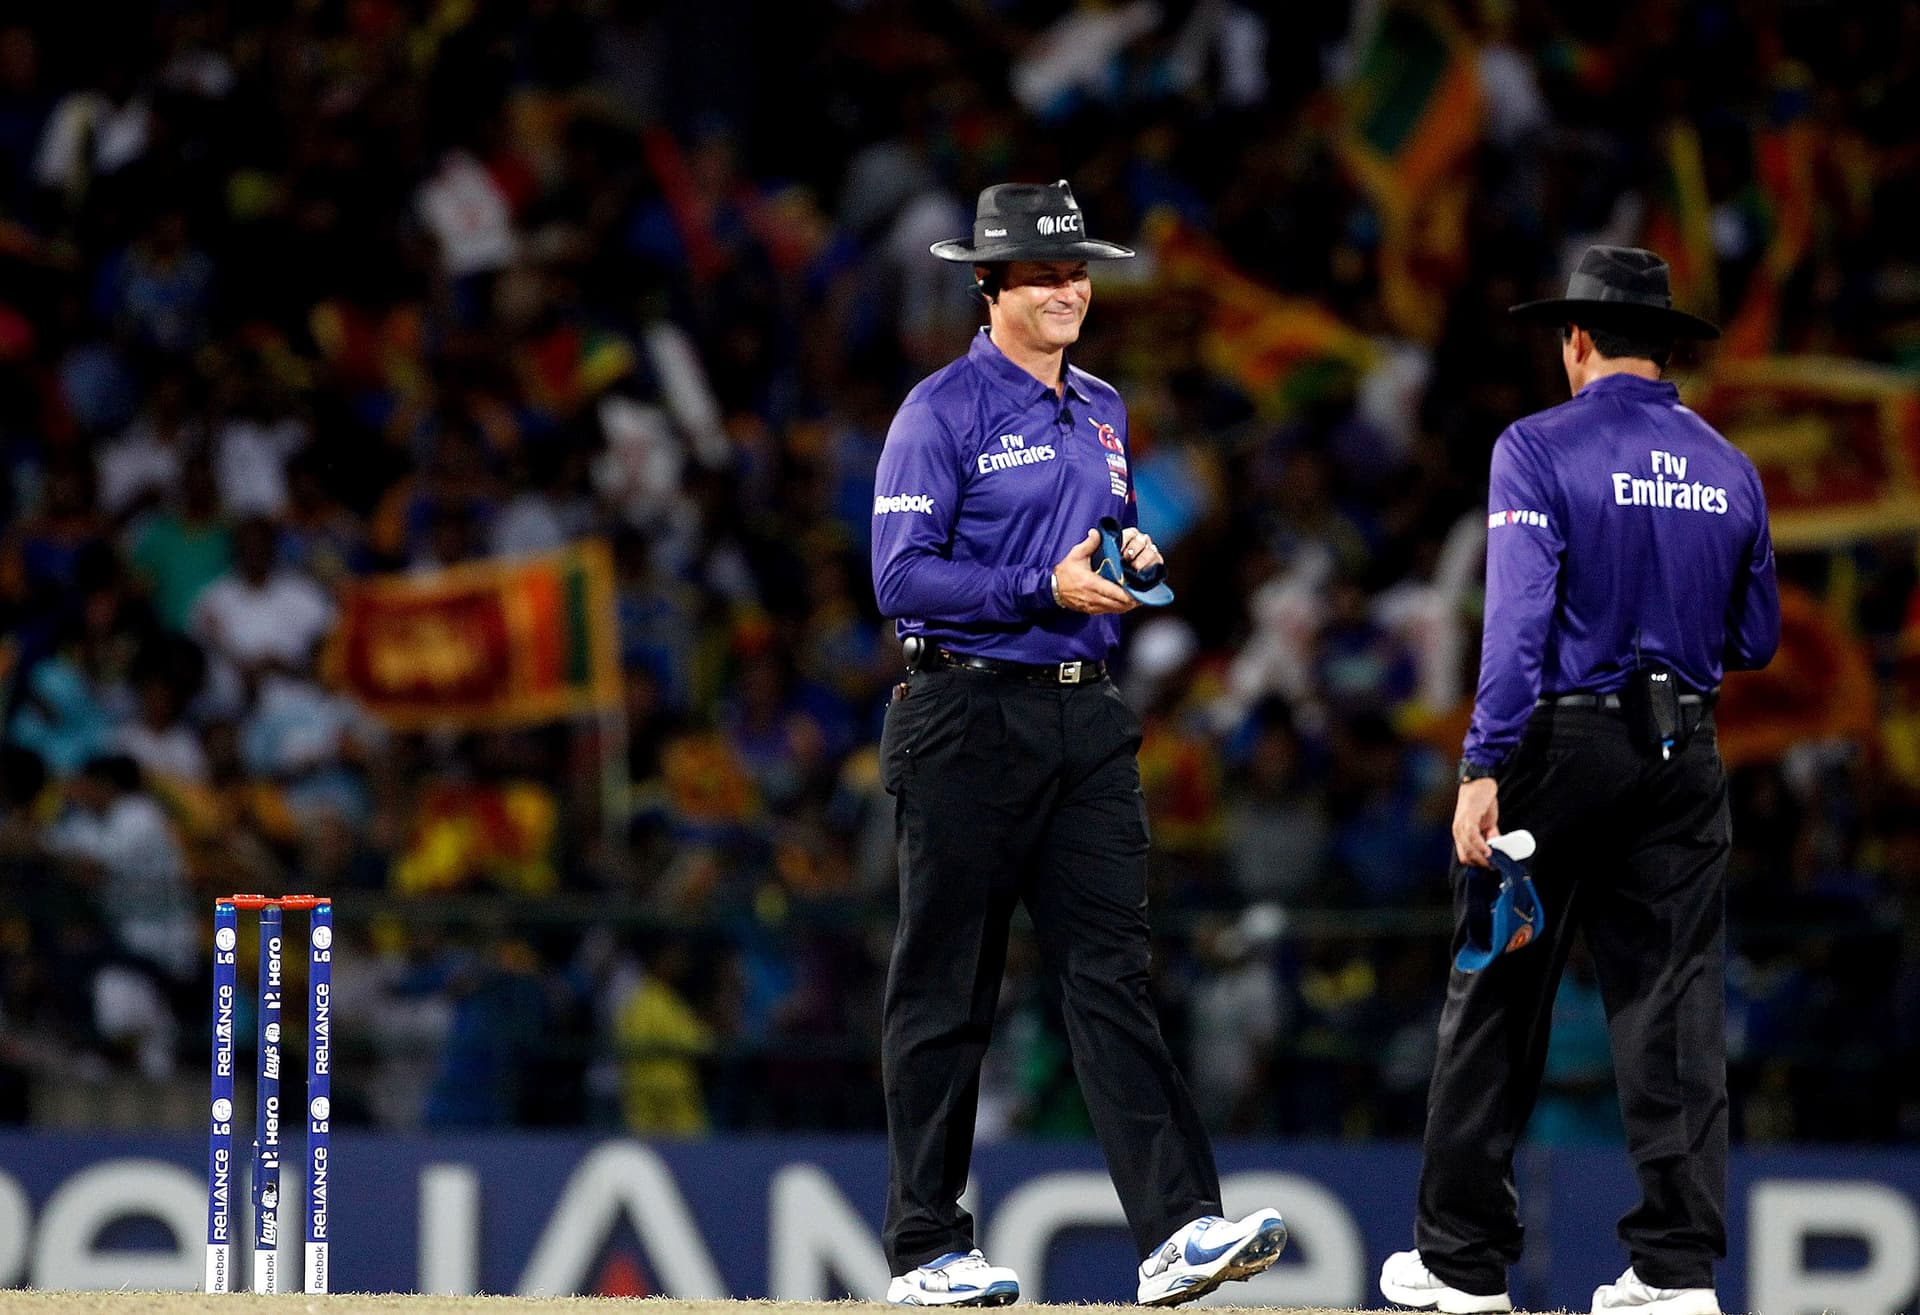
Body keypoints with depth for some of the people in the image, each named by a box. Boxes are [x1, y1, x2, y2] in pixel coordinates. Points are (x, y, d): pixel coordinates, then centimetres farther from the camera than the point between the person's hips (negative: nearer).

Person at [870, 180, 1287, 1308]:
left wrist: (1137, 559, 4)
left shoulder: (1101, 411, 17)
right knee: (947, 992, 0)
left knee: (1113, 973, -4)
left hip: (1086, 721, 6)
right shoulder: (944, 411, -6)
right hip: (968, 719, -6)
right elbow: (903, 577, -12)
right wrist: (1045, 589, -19)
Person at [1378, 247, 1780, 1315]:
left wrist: (1484, 769, -19)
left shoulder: (1540, 451, -6)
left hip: (1562, 742, -4)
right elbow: (1756, 641, 14)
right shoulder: (1730, 469, 9)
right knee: (1676, 1005, 4)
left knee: (1499, 998, 4)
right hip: (1685, 753, 4)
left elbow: (1518, 619, -16)